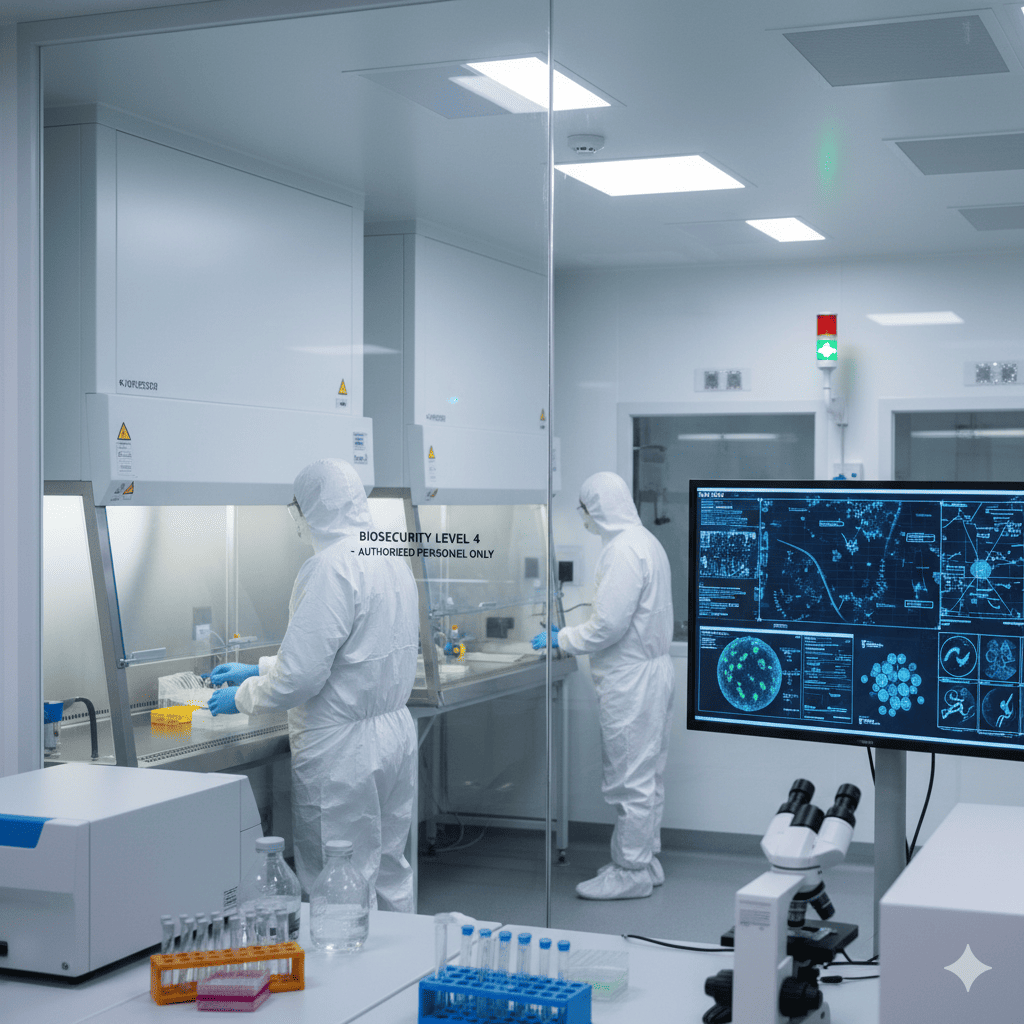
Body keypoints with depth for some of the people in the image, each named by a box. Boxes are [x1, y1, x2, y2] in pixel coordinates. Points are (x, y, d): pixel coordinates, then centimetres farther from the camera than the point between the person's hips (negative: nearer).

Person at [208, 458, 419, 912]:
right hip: (396, 732, 9)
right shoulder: (393, 557, 10)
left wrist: (243, 697, -2)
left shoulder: (331, 567, -19)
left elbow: (301, 675, -21)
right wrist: (257, 669, 24)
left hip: (344, 750, -9)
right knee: (390, 876, 18)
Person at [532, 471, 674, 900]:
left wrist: (560, 639, -10)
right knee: (647, 776, 17)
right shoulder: (647, 541, 13)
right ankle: (646, 860, 27)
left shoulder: (623, 549, -19)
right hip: (652, 670, 11)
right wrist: (571, 632, 17)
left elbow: (609, 624, -23)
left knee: (630, 780, -2)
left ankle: (631, 872, 6)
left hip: (630, 679, -11)